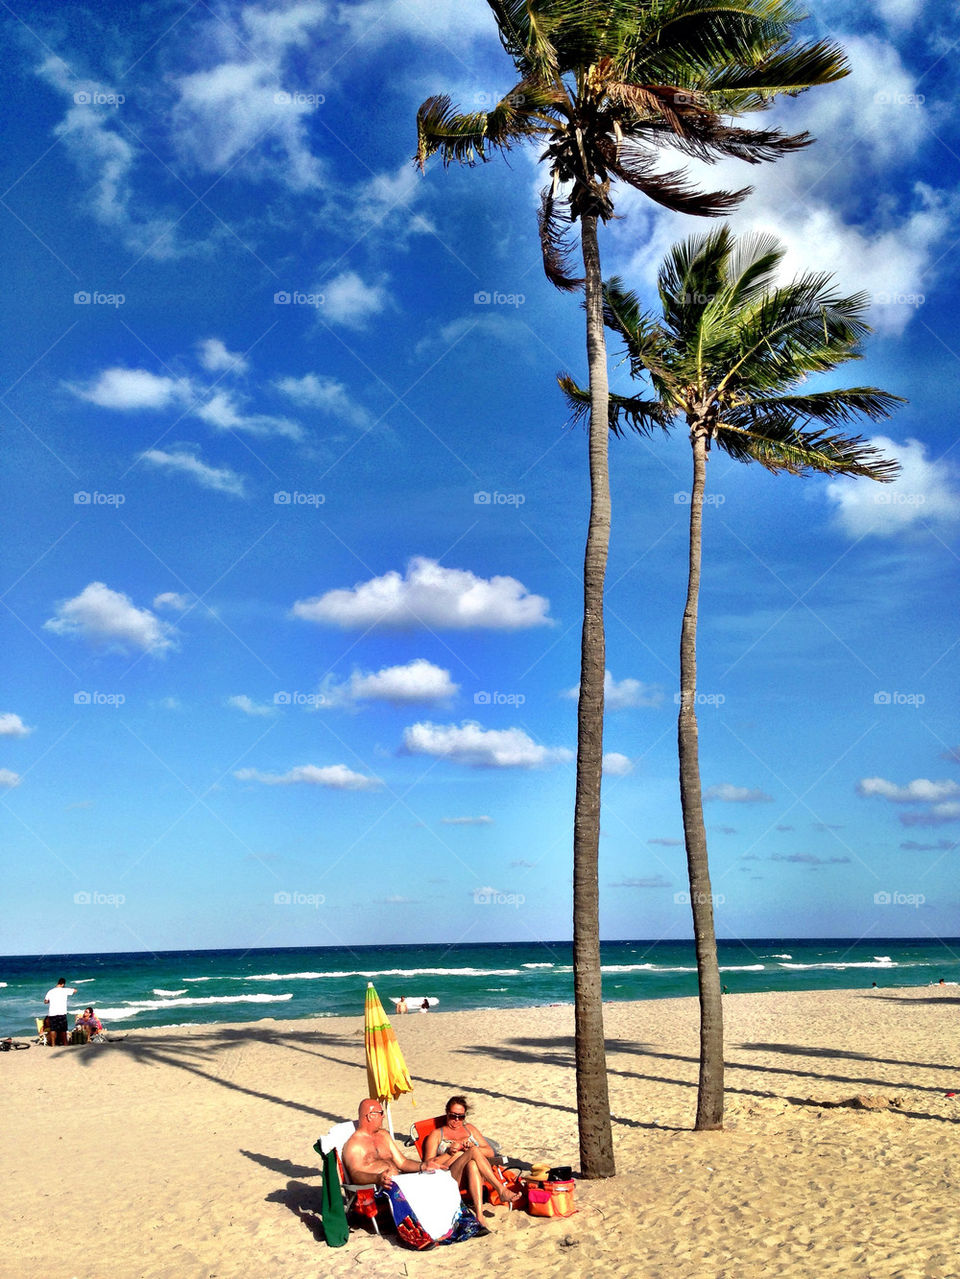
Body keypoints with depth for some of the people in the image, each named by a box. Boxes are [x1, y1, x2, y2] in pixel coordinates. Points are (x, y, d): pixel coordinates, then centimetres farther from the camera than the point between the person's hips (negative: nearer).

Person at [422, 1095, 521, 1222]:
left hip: (475, 1175, 3)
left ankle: (479, 1215, -51)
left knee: (472, 1163, -38)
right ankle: (502, 1191, -38)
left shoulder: (469, 1128, 28)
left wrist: (472, 1147, -3)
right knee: (474, 1152, -32)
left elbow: (490, 1152, 17)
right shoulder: (436, 1134, 19)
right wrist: (449, 1152, -10)